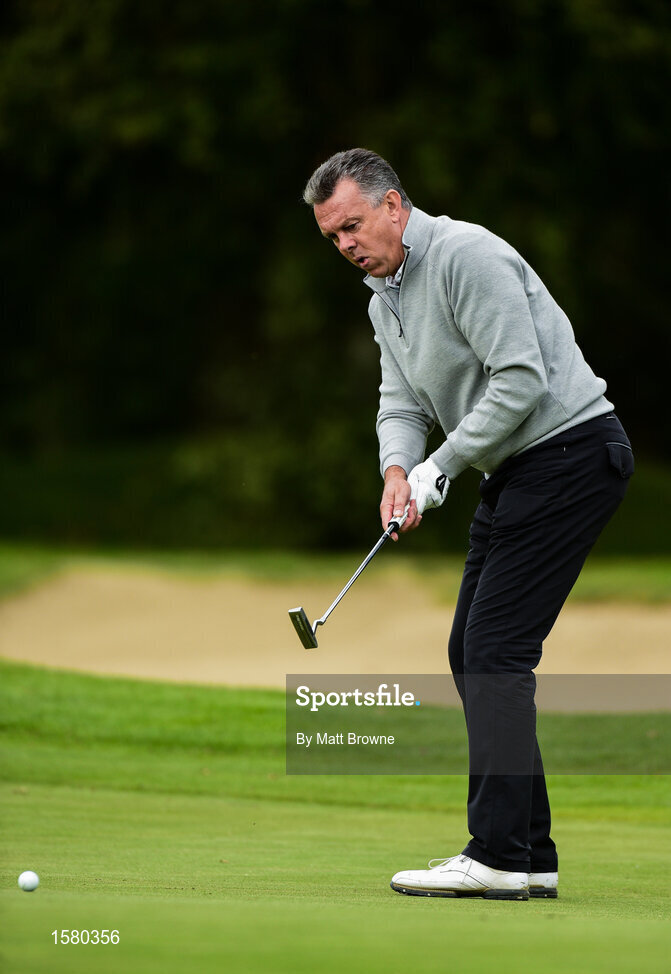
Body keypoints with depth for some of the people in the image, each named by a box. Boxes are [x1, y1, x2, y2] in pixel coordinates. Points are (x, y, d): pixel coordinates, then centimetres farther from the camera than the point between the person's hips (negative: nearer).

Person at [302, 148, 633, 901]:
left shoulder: (466, 257, -18)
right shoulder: (383, 300, 14)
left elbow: (521, 379, -23)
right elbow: (401, 405, 12)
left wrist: (442, 467, -19)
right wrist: (398, 471, -11)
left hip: (570, 450, -10)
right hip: (519, 470, 10)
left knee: (495, 647, -15)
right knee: (472, 651, 8)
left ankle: (500, 853, -15)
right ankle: (527, 854, 11)